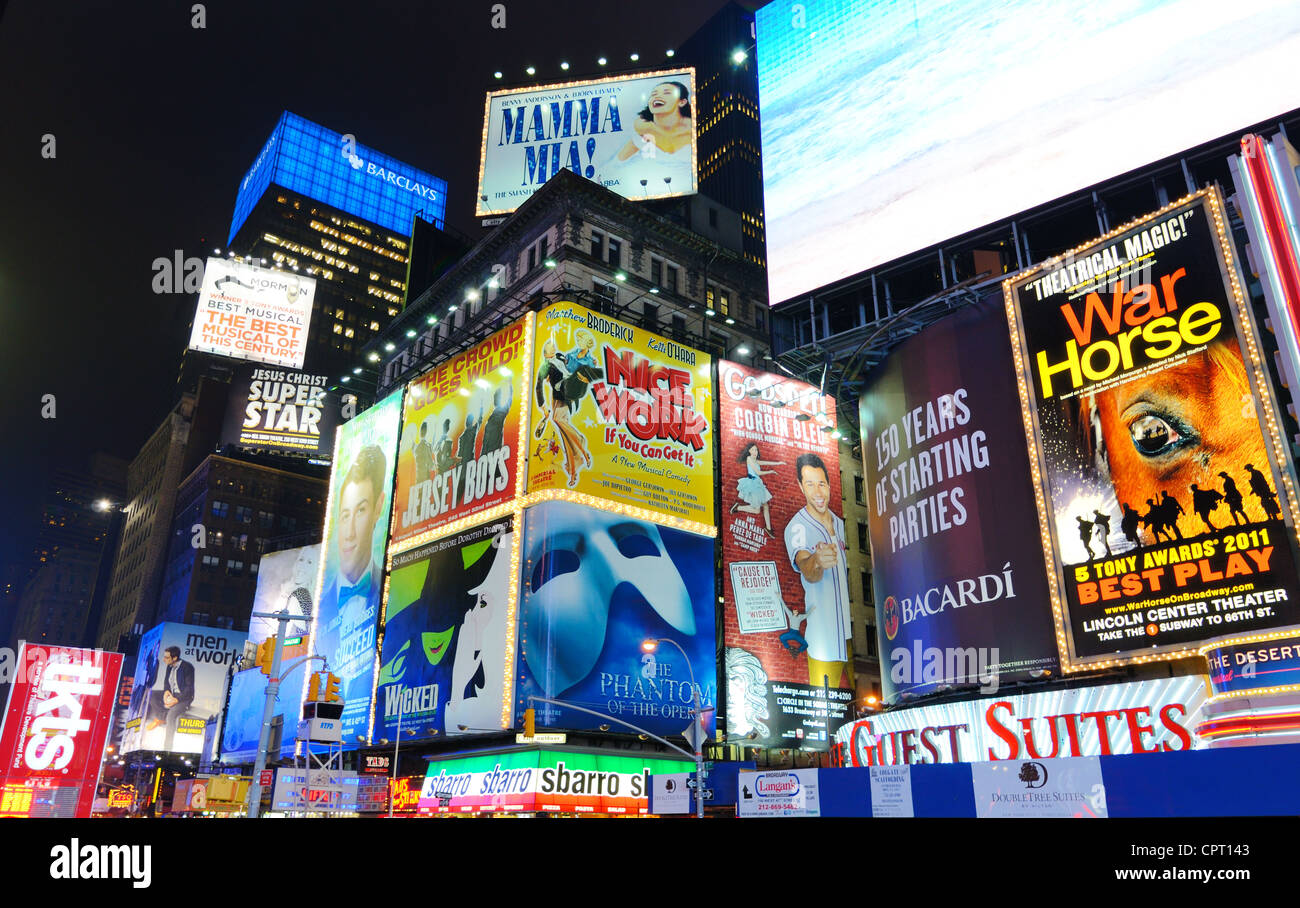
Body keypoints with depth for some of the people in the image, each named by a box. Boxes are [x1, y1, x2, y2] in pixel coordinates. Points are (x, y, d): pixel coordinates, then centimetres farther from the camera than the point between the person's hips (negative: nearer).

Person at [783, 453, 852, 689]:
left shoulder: (840, 524, 9)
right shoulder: (796, 528, -12)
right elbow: (808, 573, -29)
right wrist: (817, 561, -51)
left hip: (852, 631, 6)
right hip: (823, 635, -6)